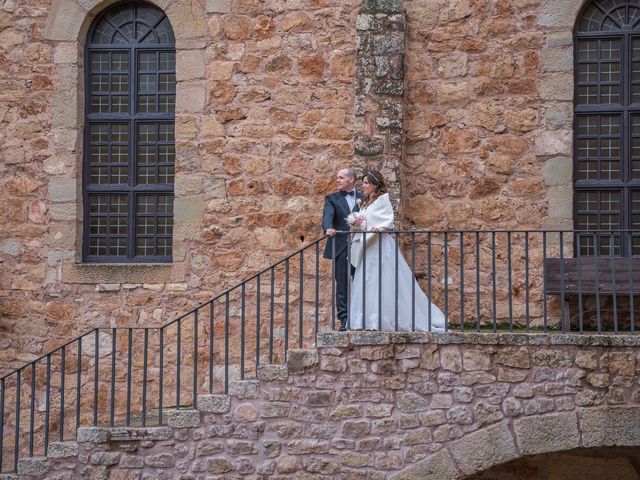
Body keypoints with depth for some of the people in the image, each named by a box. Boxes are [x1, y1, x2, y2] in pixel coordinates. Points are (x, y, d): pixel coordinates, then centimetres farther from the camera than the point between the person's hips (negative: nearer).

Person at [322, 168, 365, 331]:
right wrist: (328, 228, -30)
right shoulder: (332, 199, 9)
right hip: (341, 248, -1)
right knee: (342, 286, -1)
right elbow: (327, 214, -10)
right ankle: (344, 321, 2)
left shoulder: (363, 198, 12)